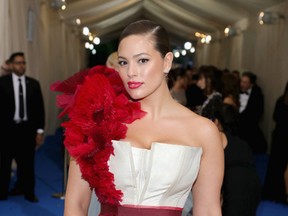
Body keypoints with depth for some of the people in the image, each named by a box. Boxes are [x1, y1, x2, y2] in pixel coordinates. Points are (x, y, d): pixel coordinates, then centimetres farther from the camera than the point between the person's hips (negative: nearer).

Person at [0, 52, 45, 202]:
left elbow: (39, 108, 6)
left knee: (27, 162, 9)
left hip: (27, 128, 2)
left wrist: (40, 130, 2)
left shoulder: (33, 83, 6)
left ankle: (28, 191, 25)